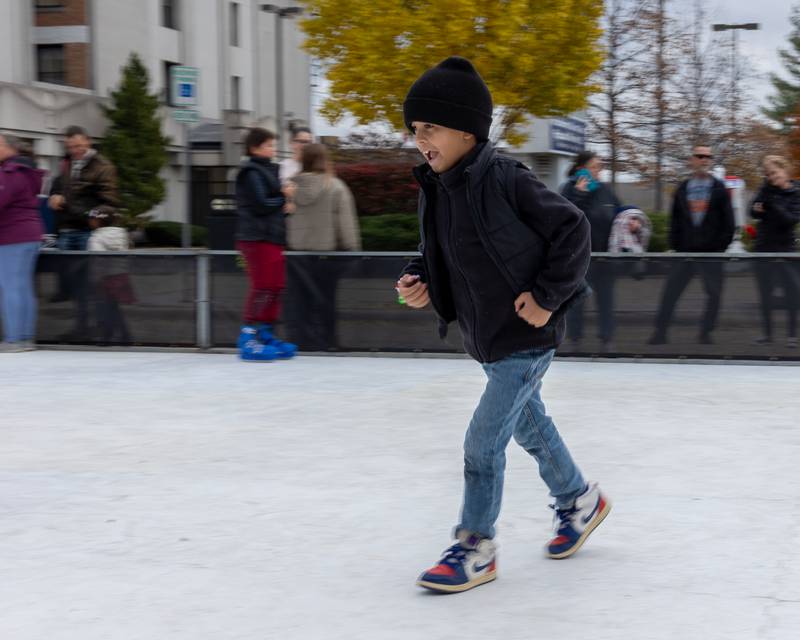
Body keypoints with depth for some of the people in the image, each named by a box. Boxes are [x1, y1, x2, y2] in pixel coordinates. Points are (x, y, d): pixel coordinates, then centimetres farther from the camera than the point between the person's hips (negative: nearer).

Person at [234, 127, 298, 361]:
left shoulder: (269, 170, 20)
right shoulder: (251, 173, -10)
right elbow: (260, 205, -18)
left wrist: (286, 205, -2)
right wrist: (284, 199, -3)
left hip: (273, 237, 10)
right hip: (258, 238, -10)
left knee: (276, 287, 11)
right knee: (262, 287, -11)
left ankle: (265, 335, 18)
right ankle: (248, 338, -9)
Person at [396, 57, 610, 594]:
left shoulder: (506, 181, -22)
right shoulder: (435, 190, 1)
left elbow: (572, 228, -17)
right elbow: (438, 255, 15)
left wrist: (547, 296, -19)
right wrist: (421, 281, -5)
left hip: (525, 336, -8)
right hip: (488, 338, 8)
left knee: (483, 442, -7)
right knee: (531, 428, 22)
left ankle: (477, 549, 7)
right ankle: (580, 501, 44)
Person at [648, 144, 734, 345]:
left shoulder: (719, 189, 3)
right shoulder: (682, 189, 9)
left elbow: (728, 221, 1)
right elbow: (675, 220, 11)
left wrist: (721, 246, -7)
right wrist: (675, 244, 2)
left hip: (711, 253, -1)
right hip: (685, 251, 1)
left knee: (714, 294, 1)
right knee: (670, 292, -2)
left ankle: (705, 333, 13)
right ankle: (660, 331, 2)